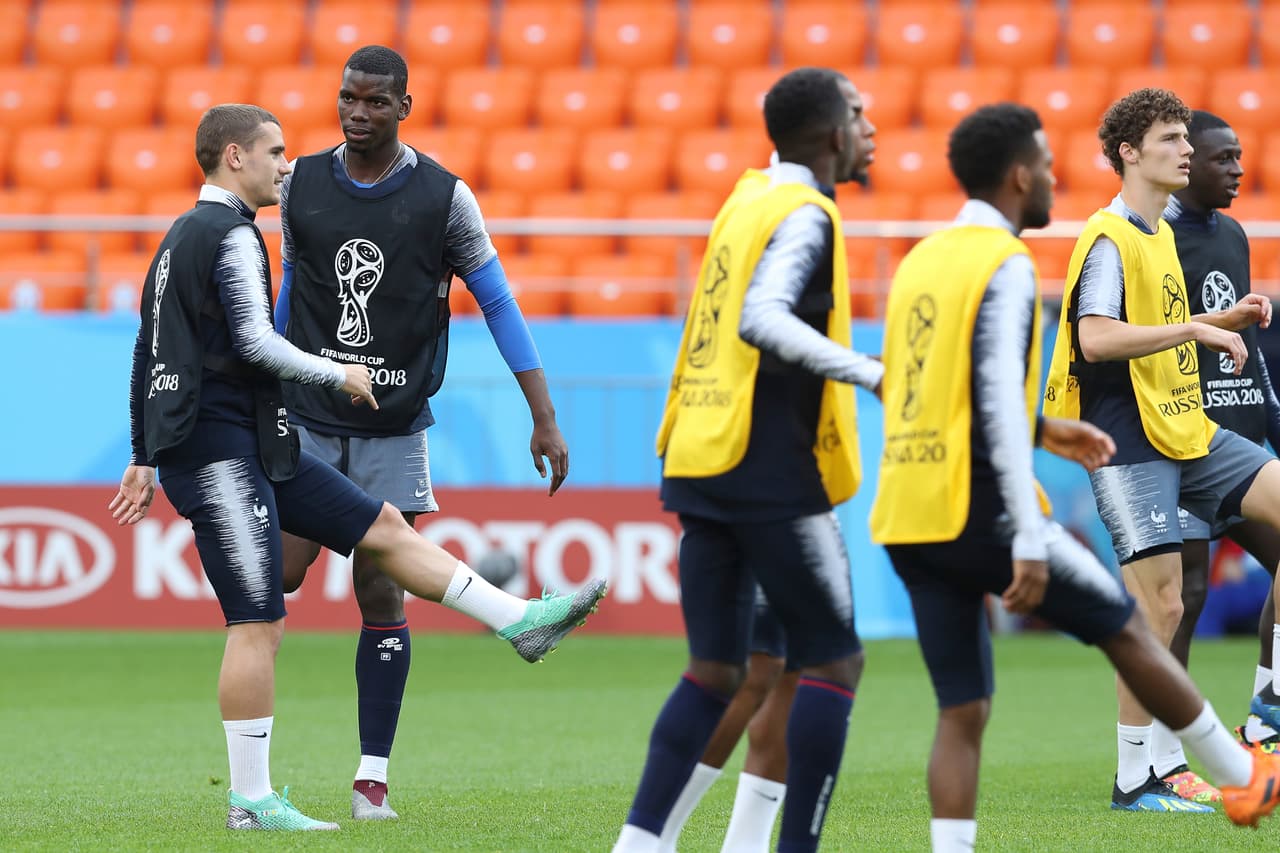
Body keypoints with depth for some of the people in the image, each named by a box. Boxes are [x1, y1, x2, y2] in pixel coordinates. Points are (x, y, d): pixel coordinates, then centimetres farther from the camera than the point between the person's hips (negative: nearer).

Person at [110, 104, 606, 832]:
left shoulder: (181, 238, 20)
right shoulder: (233, 235, -12)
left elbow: (147, 354, 23)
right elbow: (255, 342, -21)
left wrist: (144, 459, 25)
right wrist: (339, 374, -6)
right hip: (223, 450, -11)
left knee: (384, 527, 11)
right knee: (257, 624, -10)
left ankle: (521, 621, 15)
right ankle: (252, 801, -9)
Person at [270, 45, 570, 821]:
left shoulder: (444, 197, -3)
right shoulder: (301, 186, 3)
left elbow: (498, 305, 1)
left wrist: (545, 419, -3)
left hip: (394, 429, -1)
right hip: (307, 420, 1)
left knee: (381, 595, -1)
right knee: (279, 574, -9)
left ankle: (372, 776, 6)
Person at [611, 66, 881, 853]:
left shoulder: (749, 200, 16)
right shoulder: (804, 215, -10)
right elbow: (762, 318, -26)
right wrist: (871, 373, -30)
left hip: (700, 462, 8)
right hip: (772, 471, -8)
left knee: (715, 671, 10)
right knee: (833, 662, 0)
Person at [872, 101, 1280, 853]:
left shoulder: (921, 261, 15)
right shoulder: (1006, 266, -11)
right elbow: (996, 401, -20)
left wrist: (1043, 431, 27)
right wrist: (1029, 542, -22)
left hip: (908, 521, 7)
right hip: (979, 511, -7)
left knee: (964, 710, 7)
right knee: (1124, 627, 11)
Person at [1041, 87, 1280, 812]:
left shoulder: (1163, 235, 17)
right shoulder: (1109, 240, -12)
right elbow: (1095, 339, -26)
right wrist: (1194, 327, -25)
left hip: (1187, 430, 9)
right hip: (1131, 445, -9)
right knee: (1161, 605, -10)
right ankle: (1134, 781, -1)